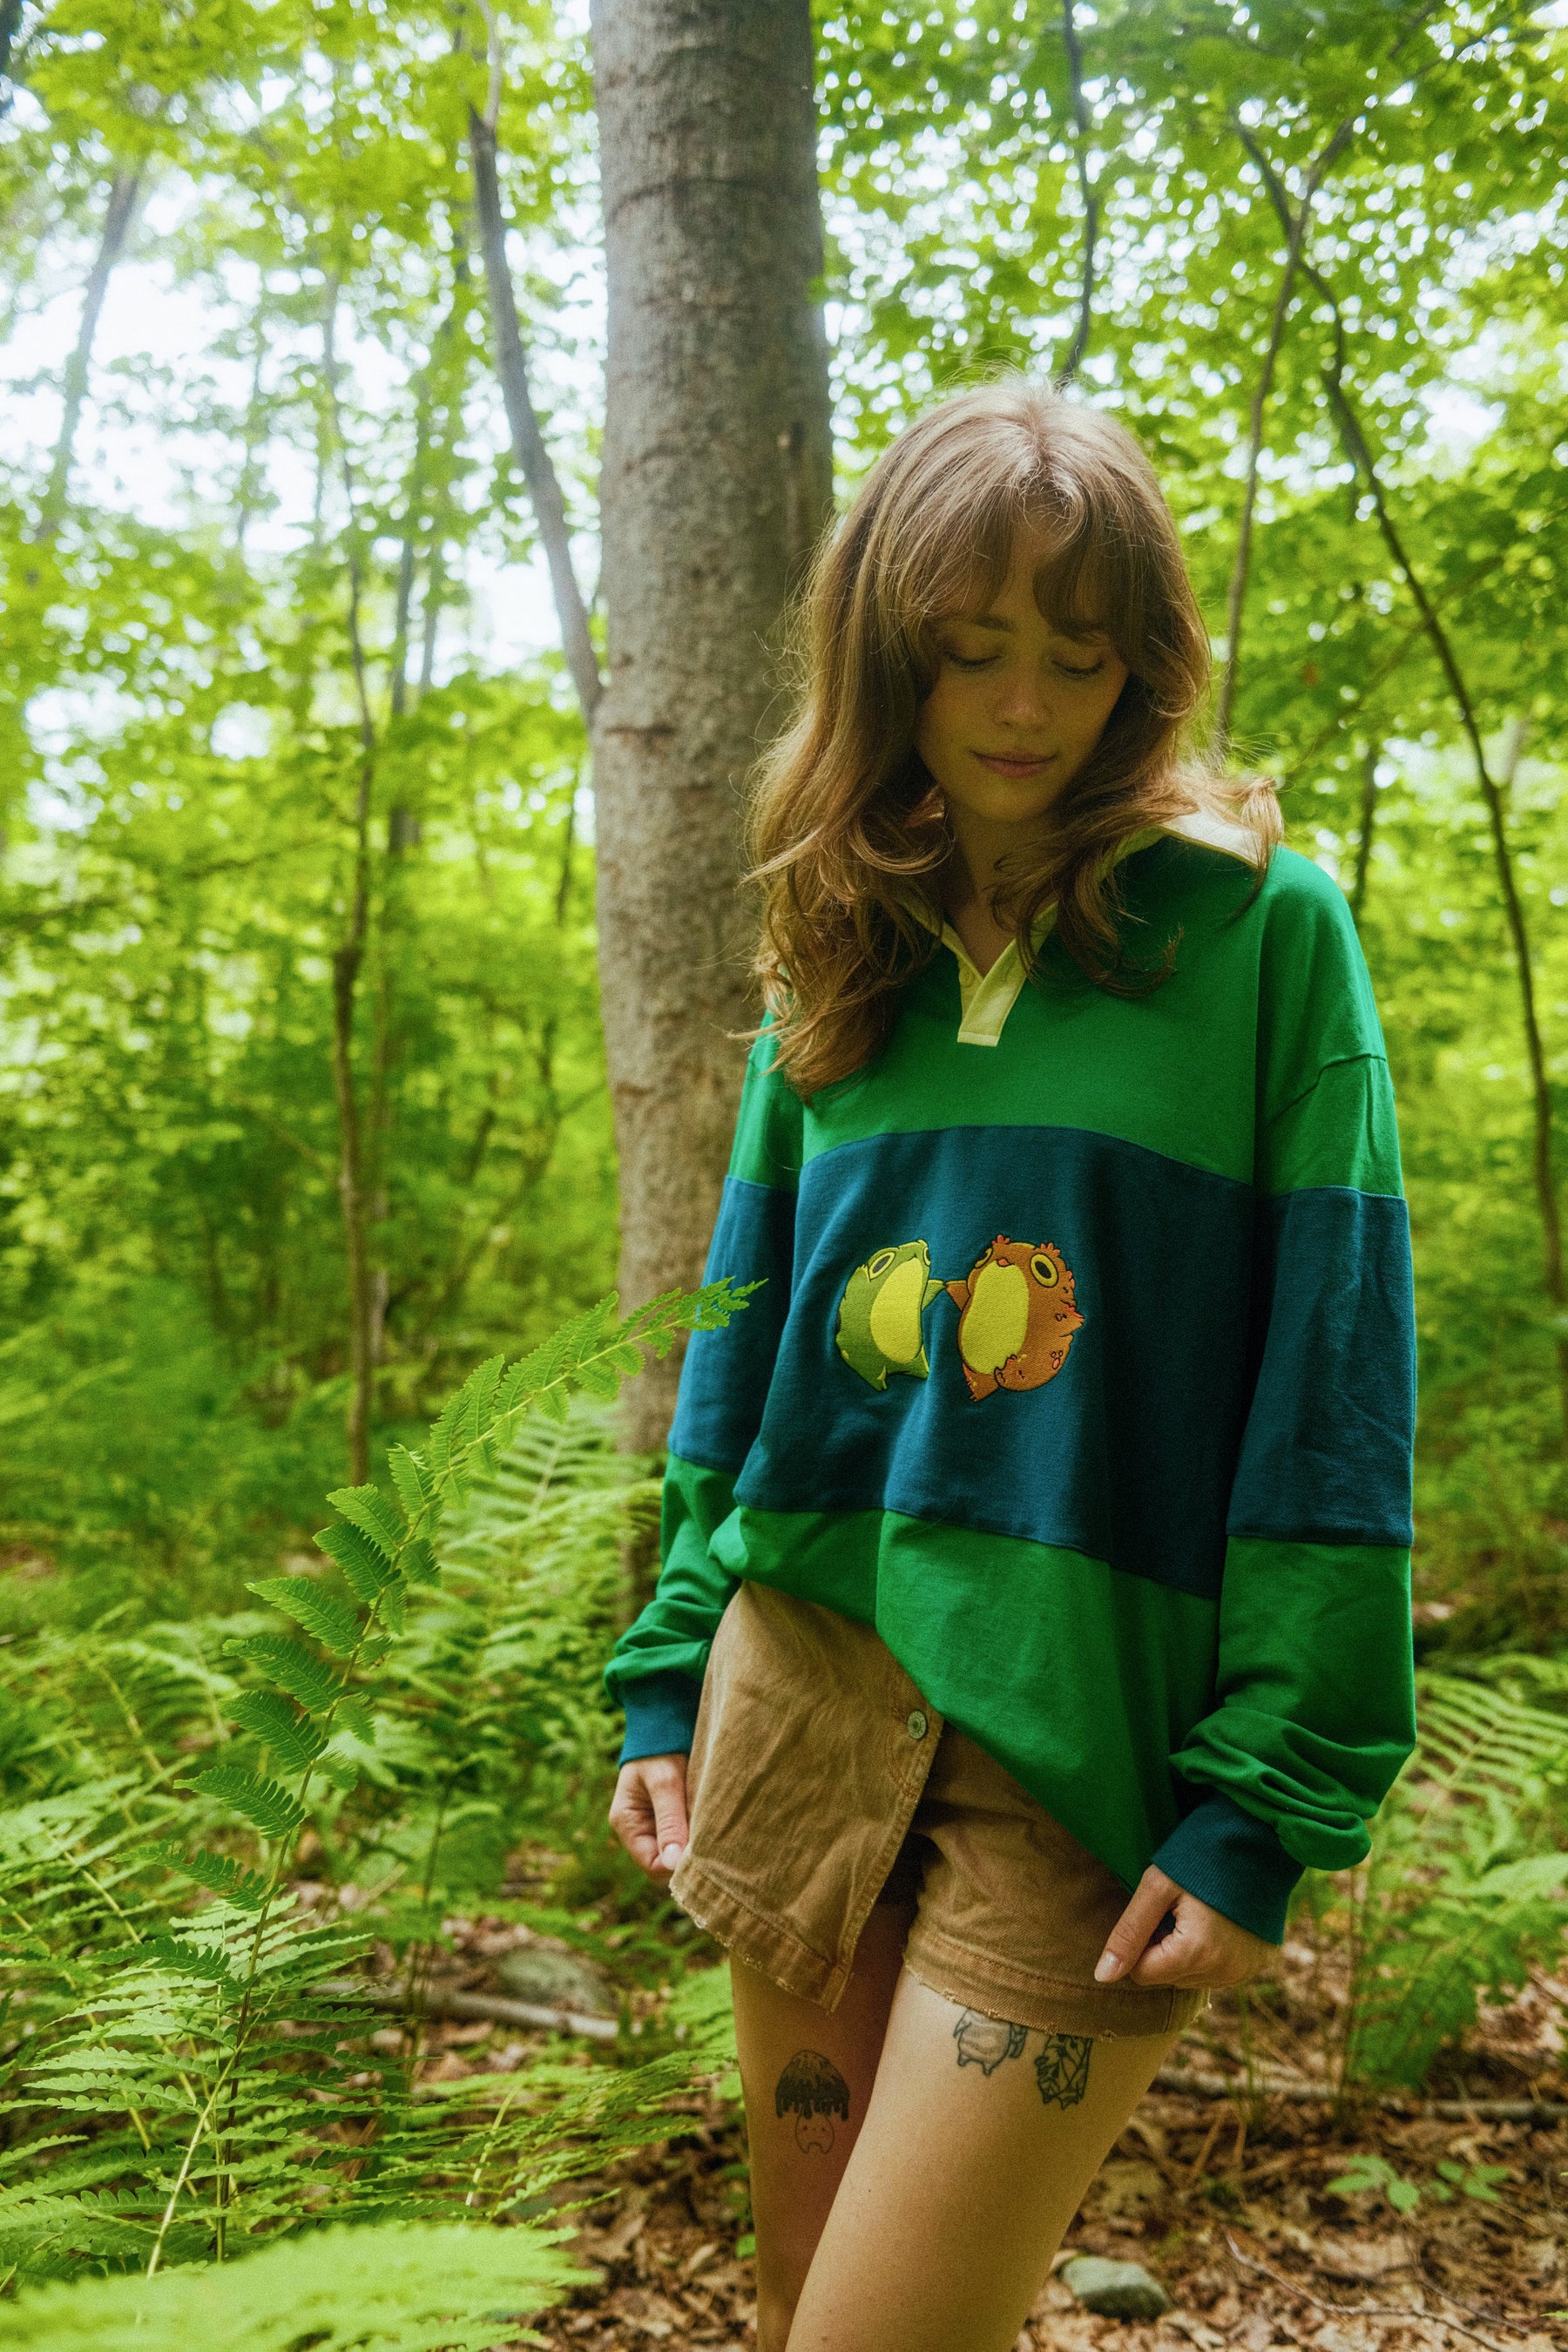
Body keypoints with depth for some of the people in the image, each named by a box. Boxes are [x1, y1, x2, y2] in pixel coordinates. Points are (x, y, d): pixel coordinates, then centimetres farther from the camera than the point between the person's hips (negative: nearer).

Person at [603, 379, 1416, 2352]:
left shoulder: (1261, 929, -4)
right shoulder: (842, 950, 9)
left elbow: (1333, 1378, -8)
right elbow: (750, 1331, 12)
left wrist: (1272, 1800, -11)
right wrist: (669, 1669, 8)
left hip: (1089, 1737, -4)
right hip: (807, 1669, 5)